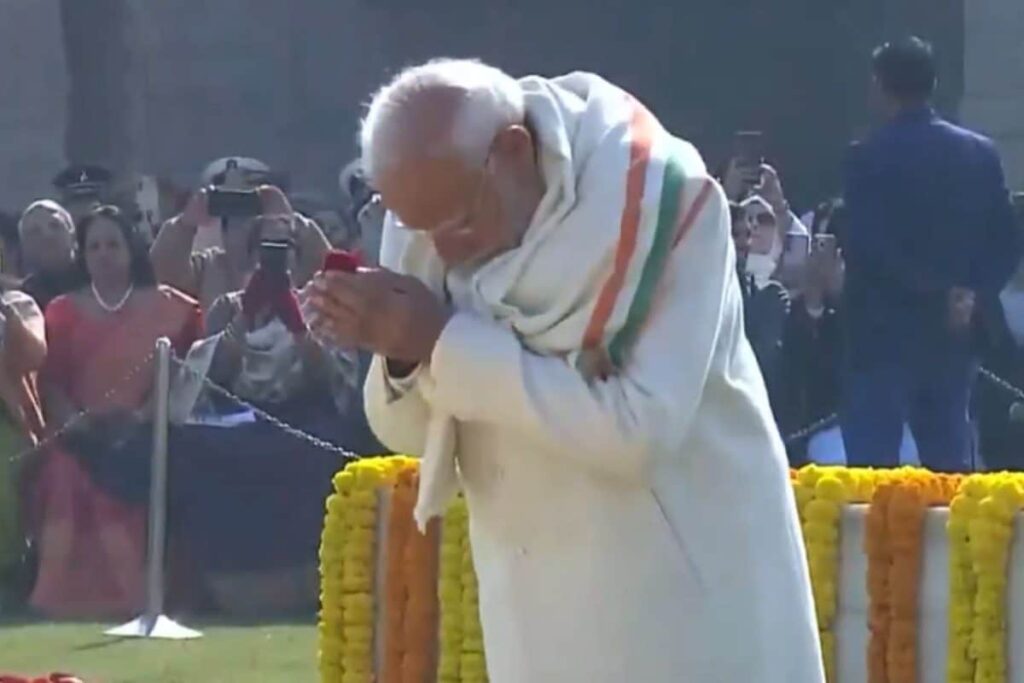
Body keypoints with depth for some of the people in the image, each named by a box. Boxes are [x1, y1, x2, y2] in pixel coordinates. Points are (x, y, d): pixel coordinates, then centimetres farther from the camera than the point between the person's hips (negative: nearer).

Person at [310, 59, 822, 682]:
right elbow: (413, 432, 4)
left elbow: (638, 429, -27)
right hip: (542, 599, 5)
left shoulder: (659, 198, -20)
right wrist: (402, 355, -19)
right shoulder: (436, 210, -3)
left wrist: (450, 342, -27)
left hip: (682, 579, -5)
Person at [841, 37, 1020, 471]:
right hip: (951, 337, 5)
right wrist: (971, 293, -4)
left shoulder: (867, 158, -8)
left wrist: (938, 291, -9)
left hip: (884, 335, -5)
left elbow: (869, 248, -16)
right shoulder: (979, 153, 5)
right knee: (949, 468, 9)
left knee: (873, 468, -4)